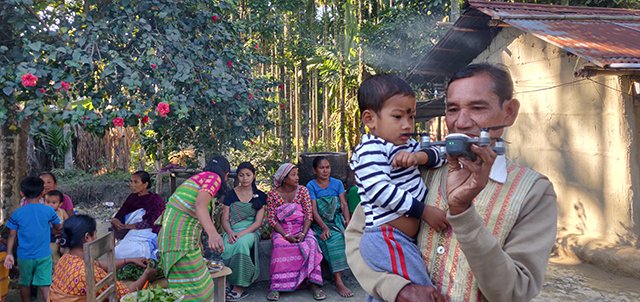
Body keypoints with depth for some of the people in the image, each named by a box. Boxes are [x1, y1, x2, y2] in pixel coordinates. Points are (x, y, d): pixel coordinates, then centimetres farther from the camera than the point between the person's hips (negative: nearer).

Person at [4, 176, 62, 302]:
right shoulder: (49, 210, -7)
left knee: (25, 284, 20)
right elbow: (58, 227, 7)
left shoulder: (17, 214, -6)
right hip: (44, 255, -1)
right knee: (45, 285, 0)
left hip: (24, 256, 1)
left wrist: (9, 254, 4)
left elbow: (12, 236, -3)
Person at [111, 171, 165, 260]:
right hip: (129, 237, 6)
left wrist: (127, 226, -17)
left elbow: (151, 223, -13)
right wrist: (115, 221, -13)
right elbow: (119, 216, 11)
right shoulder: (132, 198, 17)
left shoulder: (156, 200, -1)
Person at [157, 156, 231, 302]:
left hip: (167, 234, 9)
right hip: (181, 237, -9)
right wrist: (212, 233, -39)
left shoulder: (199, 177, 24)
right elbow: (200, 205, -23)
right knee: (197, 288, -3)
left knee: (182, 287, 14)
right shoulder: (214, 177, -3)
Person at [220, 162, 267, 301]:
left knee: (242, 243, -37)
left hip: (250, 231, -1)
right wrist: (230, 233, -17)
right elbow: (225, 219, 5)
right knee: (227, 249, -34)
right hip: (232, 231, 1)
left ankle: (239, 288, -25)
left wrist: (242, 233, -17)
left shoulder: (260, 196, 6)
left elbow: (258, 222, -1)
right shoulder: (231, 194, 9)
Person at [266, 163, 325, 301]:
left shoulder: (302, 190, 4)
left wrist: (303, 234, -18)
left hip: (301, 228, 1)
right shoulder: (273, 193, 0)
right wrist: (286, 235, -18)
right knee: (280, 246, -33)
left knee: (311, 244, -30)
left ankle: (314, 284, -25)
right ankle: (276, 286, -27)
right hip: (281, 231, -1)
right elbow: (271, 218, -5)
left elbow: (309, 215, -2)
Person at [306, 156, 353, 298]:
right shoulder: (311, 186, 2)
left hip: (338, 219, 4)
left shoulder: (337, 183, 14)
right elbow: (313, 210, -7)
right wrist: (324, 227, -21)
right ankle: (338, 282, -37)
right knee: (334, 238, -33)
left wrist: (347, 220, -15)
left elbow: (344, 204, 4)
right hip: (320, 222, -4)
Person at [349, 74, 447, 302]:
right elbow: (380, 191, -25)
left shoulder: (406, 145, 14)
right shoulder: (371, 150, -15)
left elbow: (440, 156, 12)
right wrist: (424, 211, -21)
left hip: (401, 239, 10)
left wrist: (419, 156, -11)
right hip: (386, 239, -10)